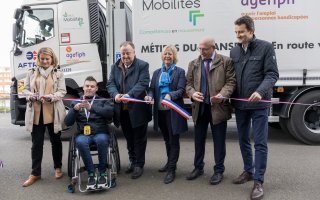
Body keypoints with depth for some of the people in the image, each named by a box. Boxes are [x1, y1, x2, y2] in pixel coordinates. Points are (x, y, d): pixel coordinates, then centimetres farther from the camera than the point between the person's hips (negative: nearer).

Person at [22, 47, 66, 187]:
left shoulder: (58, 74, 4)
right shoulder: (32, 73, 10)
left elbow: (62, 91, -3)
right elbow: (25, 89, 9)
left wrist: (51, 97, -21)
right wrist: (31, 96, -13)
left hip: (53, 113, -1)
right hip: (36, 113, 2)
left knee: (55, 141, 11)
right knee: (36, 143, 6)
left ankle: (58, 168, 28)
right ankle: (35, 173, 15)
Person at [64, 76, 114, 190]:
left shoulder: (103, 101, 14)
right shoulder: (76, 103, 19)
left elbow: (110, 112, -10)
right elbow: (67, 122, 8)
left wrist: (91, 108, -22)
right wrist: (75, 109, -12)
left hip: (100, 133, -1)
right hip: (83, 134, 1)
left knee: (102, 140, -36)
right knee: (80, 142, -34)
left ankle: (102, 173, -21)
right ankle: (91, 174, -24)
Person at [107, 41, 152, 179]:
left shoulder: (142, 65, -5)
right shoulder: (115, 67, 11)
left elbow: (143, 84, -16)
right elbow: (110, 84, 2)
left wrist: (129, 95, -29)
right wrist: (115, 94, -19)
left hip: (137, 109, -5)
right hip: (122, 110, 5)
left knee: (139, 138, 7)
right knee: (129, 138, 18)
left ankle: (139, 165, 19)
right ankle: (132, 161, 34)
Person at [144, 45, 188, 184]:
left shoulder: (180, 71, 0)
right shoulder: (157, 72, 13)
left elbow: (181, 90, -10)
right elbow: (152, 88, 8)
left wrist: (170, 95, -28)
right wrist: (150, 96, -14)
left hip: (173, 111, -5)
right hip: (160, 110, 5)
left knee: (173, 140, 1)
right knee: (167, 139, 19)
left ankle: (171, 170, 9)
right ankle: (169, 163, 36)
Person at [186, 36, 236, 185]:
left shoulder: (225, 61, 0)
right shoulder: (193, 64, 10)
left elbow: (231, 82, -5)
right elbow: (189, 84, 9)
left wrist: (222, 95, -23)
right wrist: (192, 93, -12)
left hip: (218, 107, -3)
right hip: (199, 107, 4)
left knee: (219, 141, 6)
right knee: (199, 140, 14)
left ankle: (218, 171, 21)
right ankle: (198, 167, 30)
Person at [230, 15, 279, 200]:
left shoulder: (265, 47, -3)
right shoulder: (234, 51, 11)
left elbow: (272, 74, -8)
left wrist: (260, 91, -24)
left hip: (259, 104, -5)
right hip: (240, 104, 5)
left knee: (260, 143, -1)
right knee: (243, 140, 15)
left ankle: (259, 181, 8)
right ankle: (248, 171, 32)